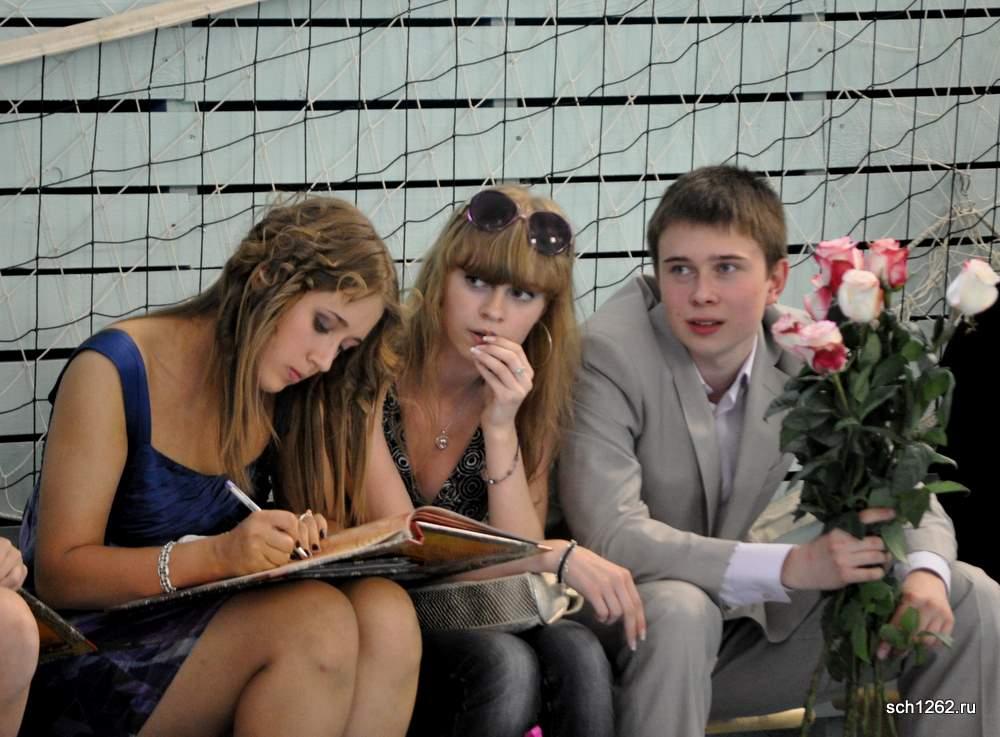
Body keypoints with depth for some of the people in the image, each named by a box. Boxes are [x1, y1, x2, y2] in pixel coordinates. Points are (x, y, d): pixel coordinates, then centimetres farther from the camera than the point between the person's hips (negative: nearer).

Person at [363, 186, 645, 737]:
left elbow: (520, 562, -7)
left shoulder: (527, 401, 4)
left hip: (463, 624, 4)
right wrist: (559, 556, -22)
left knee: (577, 658, -29)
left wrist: (501, 427, -18)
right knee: (505, 665, -34)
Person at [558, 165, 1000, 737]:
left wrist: (924, 571, -25)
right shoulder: (607, 357, -20)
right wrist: (792, 566, -35)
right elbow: (609, 534, -30)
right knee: (676, 609, -39)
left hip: (751, 626, 5)